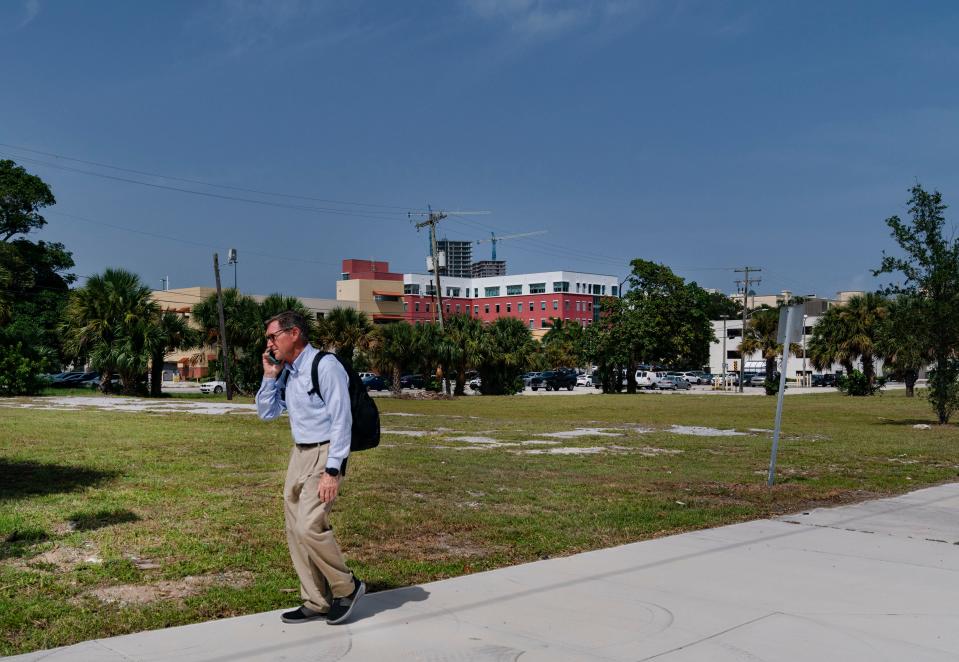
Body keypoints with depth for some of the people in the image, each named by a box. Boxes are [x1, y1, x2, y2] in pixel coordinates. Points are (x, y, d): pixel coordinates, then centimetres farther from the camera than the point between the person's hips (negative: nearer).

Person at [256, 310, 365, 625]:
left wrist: (332, 471, -22)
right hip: (299, 454, 9)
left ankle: (347, 588, 4)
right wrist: (270, 376, 6)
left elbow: (341, 420, -18)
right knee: (295, 531, 7)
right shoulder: (286, 372, 11)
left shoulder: (325, 366, -14)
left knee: (310, 527, -17)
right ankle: (316, 603, 17)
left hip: (324, 454, -9)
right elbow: (266, 413, 20)